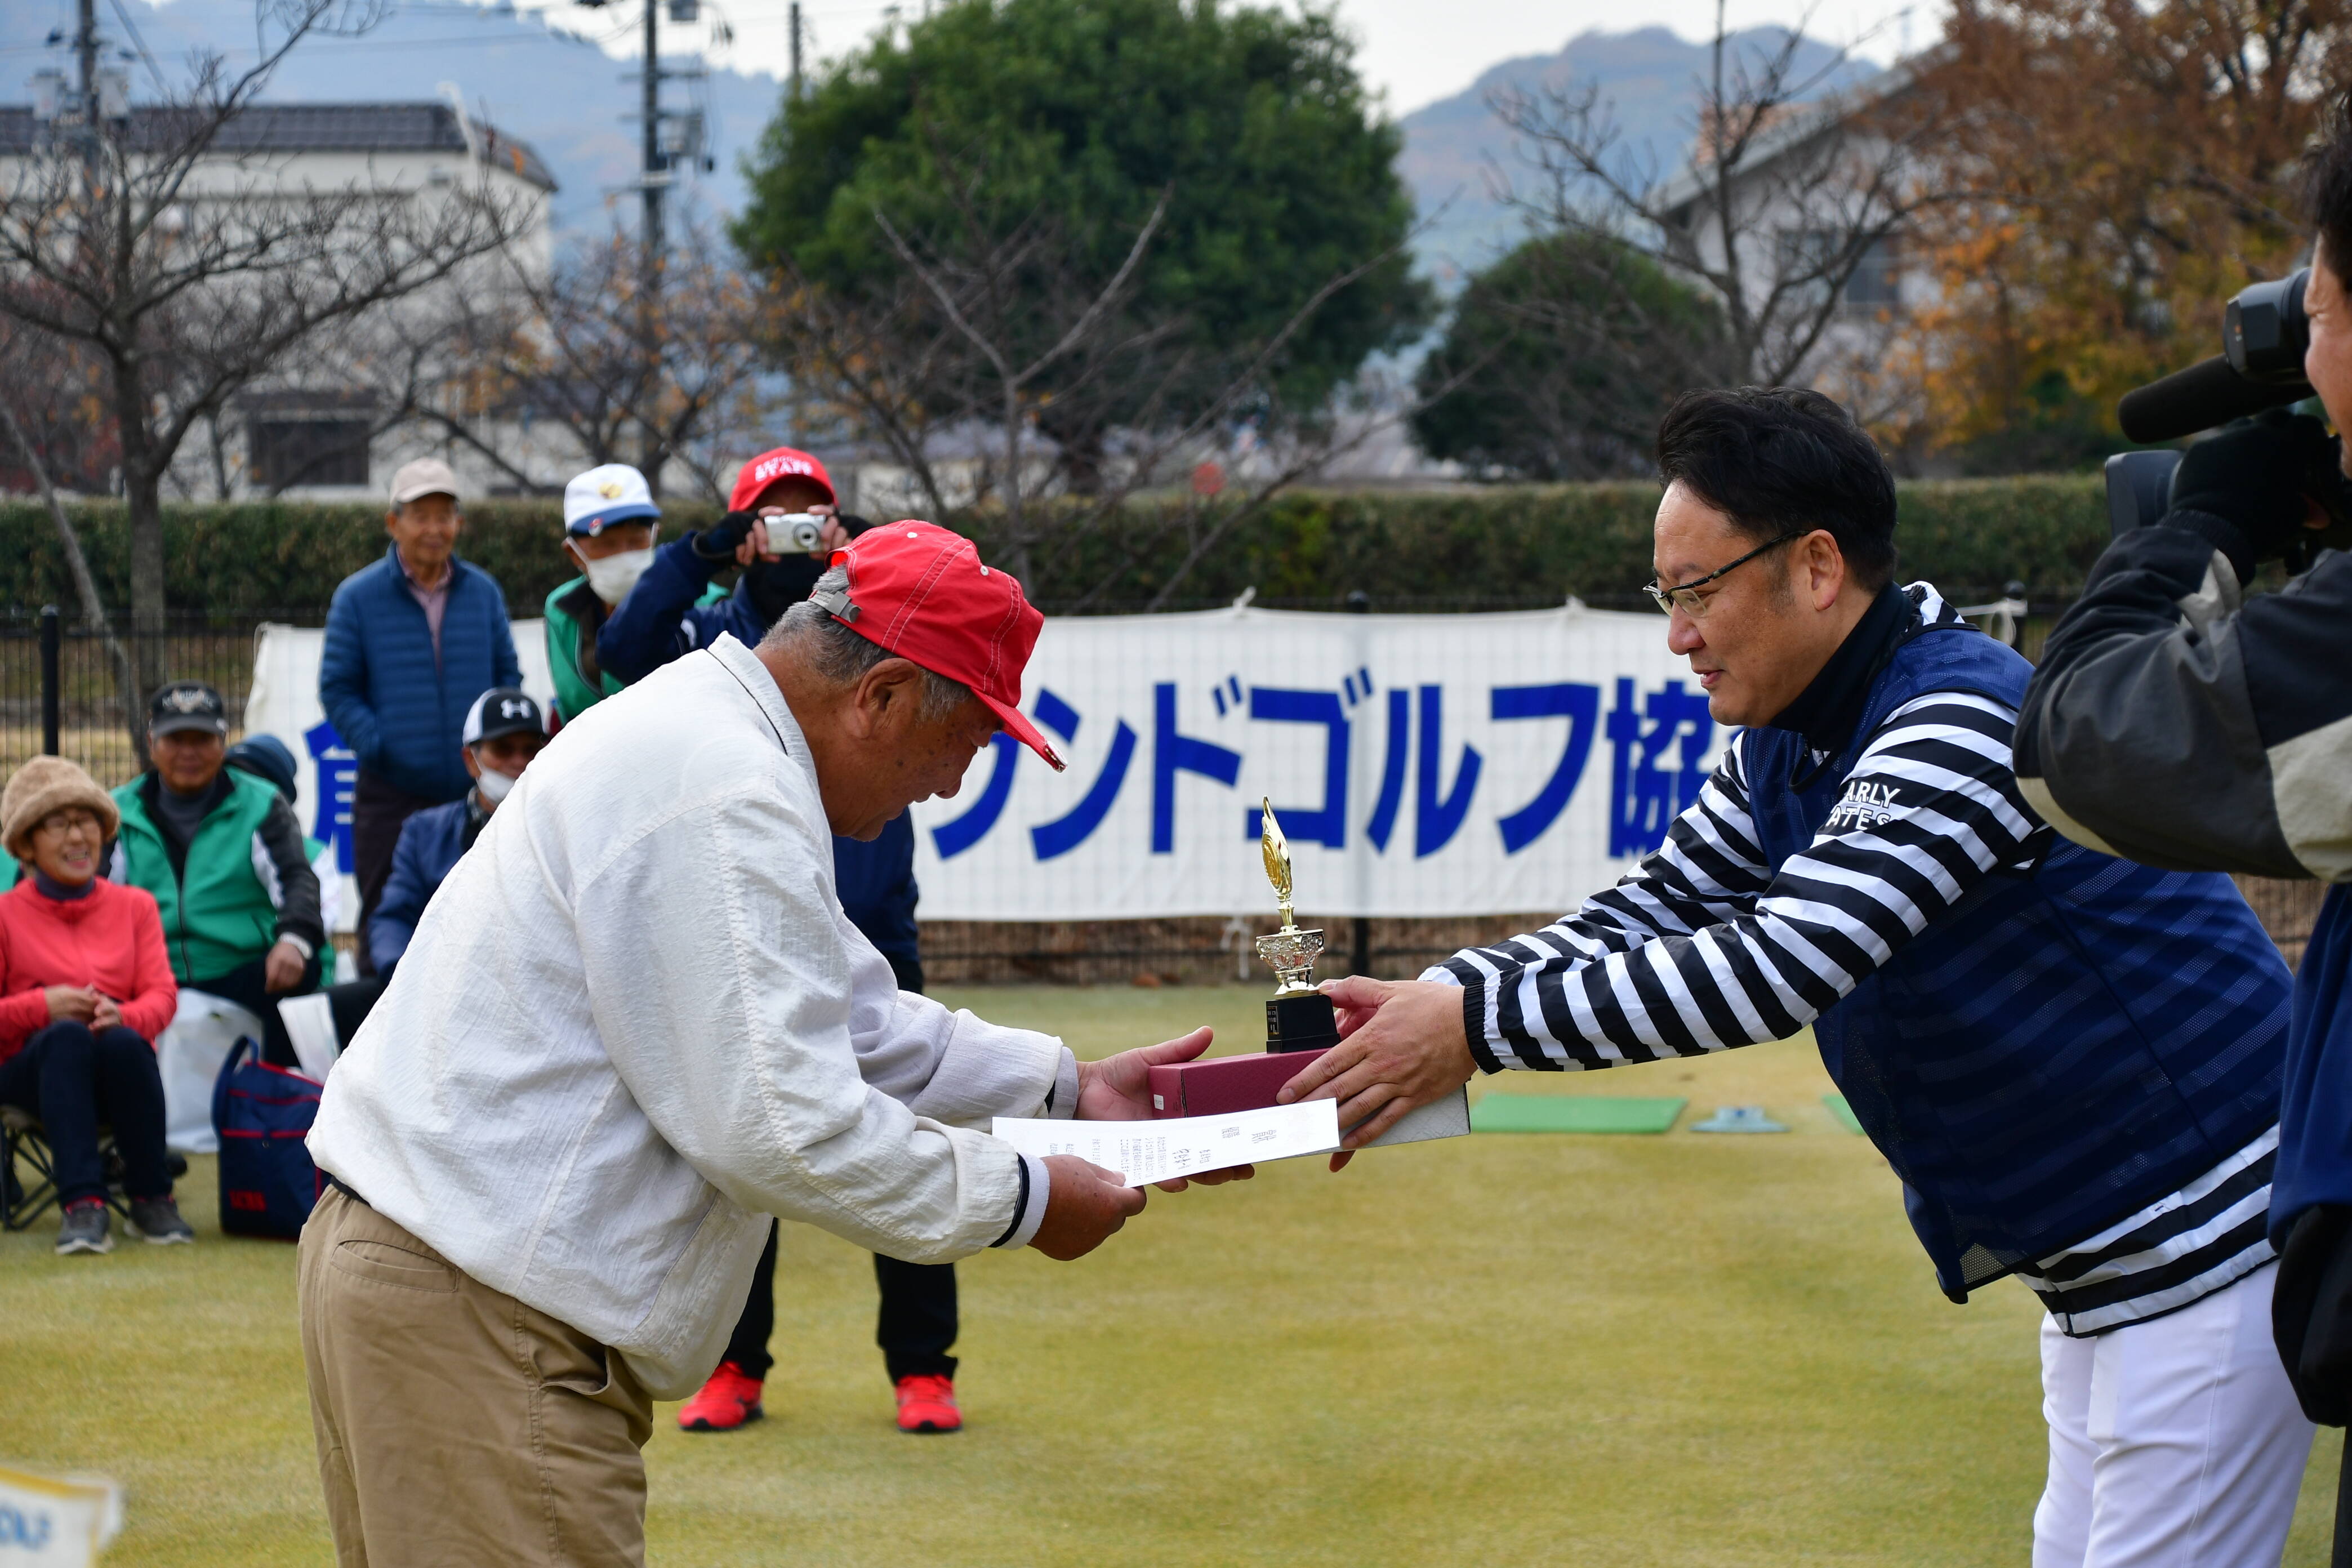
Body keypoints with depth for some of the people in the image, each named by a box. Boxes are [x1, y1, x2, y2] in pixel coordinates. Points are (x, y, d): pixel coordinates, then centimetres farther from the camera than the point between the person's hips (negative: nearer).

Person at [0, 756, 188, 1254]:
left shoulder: (134, 906, 16)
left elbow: (162, 995, 3)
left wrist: (123, 1016, -19)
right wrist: (42, 1006, -17)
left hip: (120, 1076, 1)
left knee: (124, 1042, -35)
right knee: (66, 1037, -37)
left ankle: (152, 1202, -24)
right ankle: (81, 1206, -44)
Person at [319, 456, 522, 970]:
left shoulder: (483, 593, 10)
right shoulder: (359, 597, 0)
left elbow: (508, 676, 15)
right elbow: (337, 690, 0)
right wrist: (378, 746, -14)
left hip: (474, 796, 3)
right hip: (391, 799, -3)